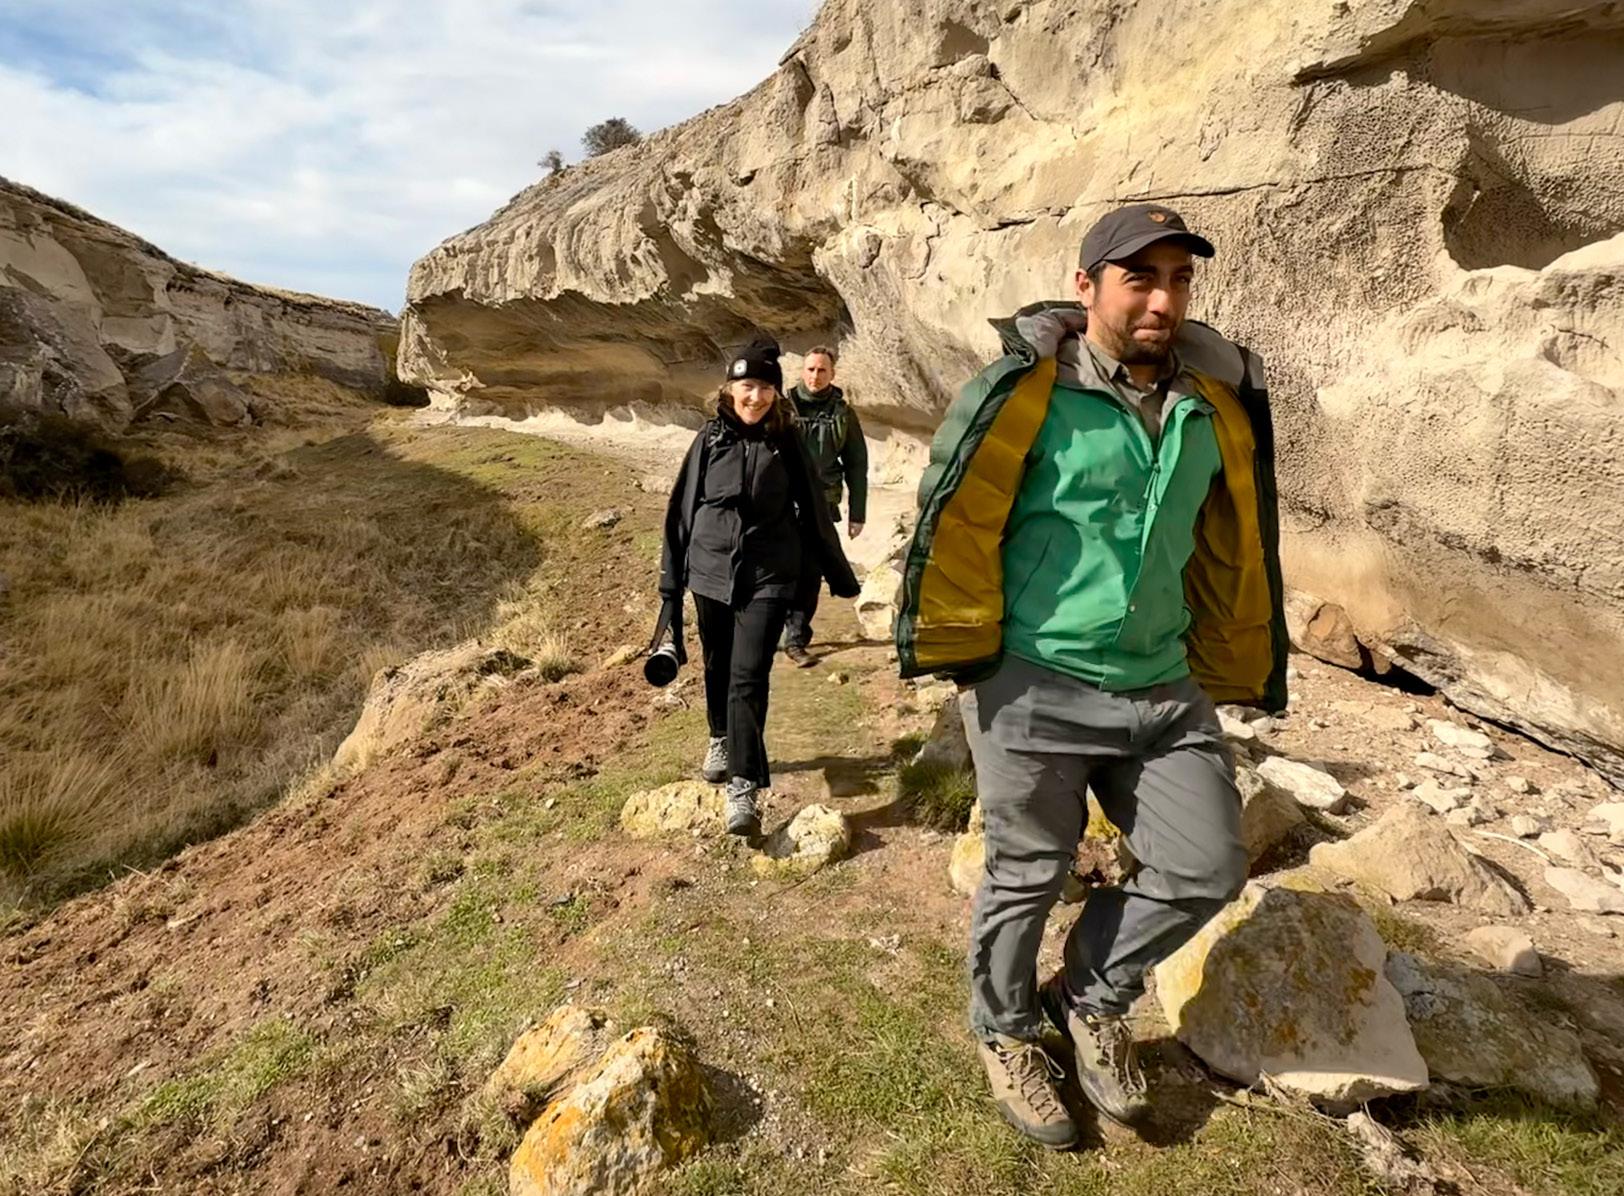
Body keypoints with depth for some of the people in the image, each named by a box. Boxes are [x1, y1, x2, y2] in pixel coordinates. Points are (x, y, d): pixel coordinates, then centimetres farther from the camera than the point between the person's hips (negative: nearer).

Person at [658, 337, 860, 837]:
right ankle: (722, 741, 43)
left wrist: (840, 576, 13)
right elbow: (683, 509, 5)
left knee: (748, 679, -10)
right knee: (718, 669, 17)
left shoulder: (785, 443, -1)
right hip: (711, 574, 2)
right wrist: (671, 580, 5)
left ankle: (744, 788, -7)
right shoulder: (710, 438, 1)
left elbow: (813, 512, 7)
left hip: (767, 580, -2)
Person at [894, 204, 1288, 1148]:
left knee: (1207, 868, 7)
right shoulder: (1029, 392, -10)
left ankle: (1093, 998, 34)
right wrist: (968, 655, -7)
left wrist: (1232, 673, 17)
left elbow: (1233, 552, 15)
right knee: (1028, 877, 10)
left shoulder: (1215, 406, 7)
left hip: (1163, 689, 5)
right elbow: (958, 527, -8)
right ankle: (1008, 1032, 38)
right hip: (1034, 688, -5)